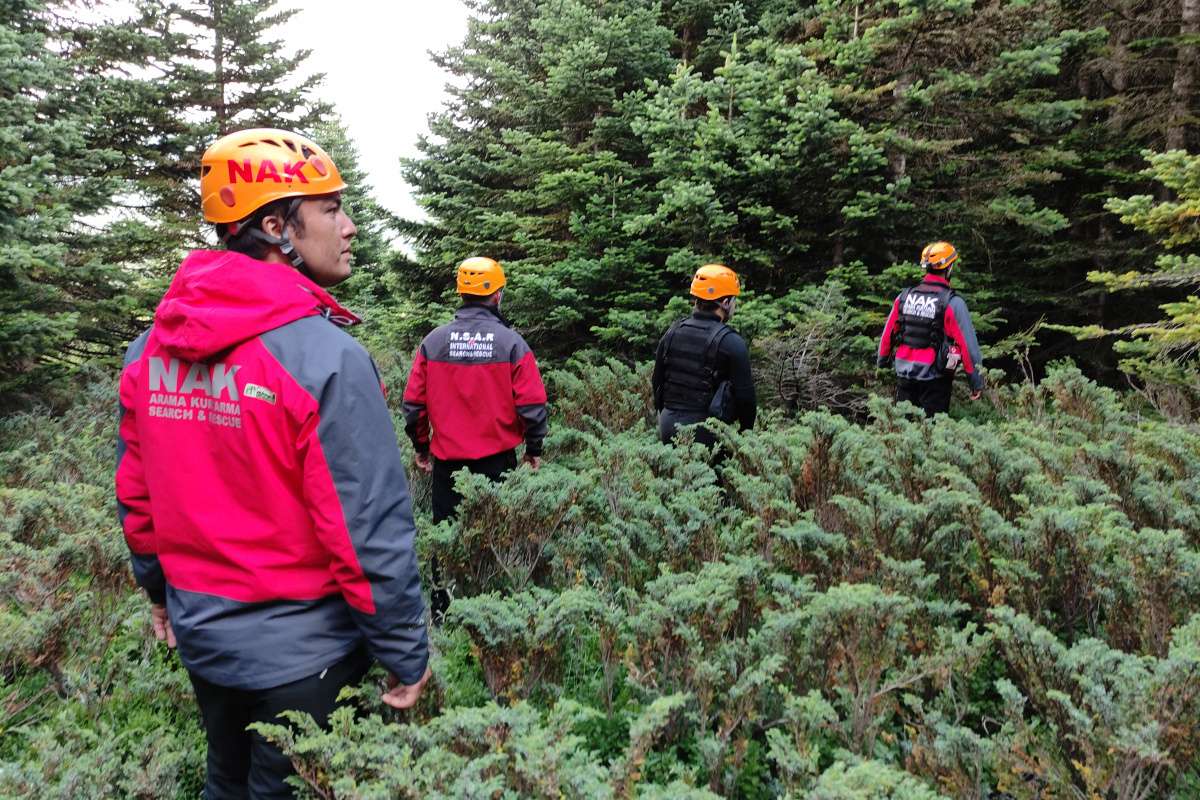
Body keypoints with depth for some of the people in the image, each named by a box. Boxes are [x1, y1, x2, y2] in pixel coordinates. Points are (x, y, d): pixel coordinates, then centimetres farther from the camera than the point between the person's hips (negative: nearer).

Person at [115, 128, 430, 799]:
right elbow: (373, 530, -23)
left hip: (199, 634, 6)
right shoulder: (328, 355, -24)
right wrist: (407, 656, -11)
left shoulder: (150, 348, -2)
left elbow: (135, 494, 7)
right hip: (299, 650, -6)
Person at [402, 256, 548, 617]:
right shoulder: (511, 342, -9)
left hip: (446, 461, 2)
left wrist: (421, 446, 14)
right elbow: (532, 404, -10)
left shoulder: (433, 341, -3)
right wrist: (534, 449, 5)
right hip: (497, 461, -2)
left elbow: (413, 403, 0)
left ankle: (442, 610, 23)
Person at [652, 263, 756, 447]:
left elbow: (657, 381, 12)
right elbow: (745, 394, -9)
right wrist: (747, 429, 6)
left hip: (668, 426, 6)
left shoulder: (673, 332, 5)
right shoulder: (732, 342, -12)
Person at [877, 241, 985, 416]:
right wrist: (977, 383, -7)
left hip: (904, 374, 4)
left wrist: (882, 361, 24)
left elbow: (888, 333, 9)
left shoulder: (905, 296, 1)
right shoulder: (952, 302, -13)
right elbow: (968, 344, -13)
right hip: (934, 379, -4)